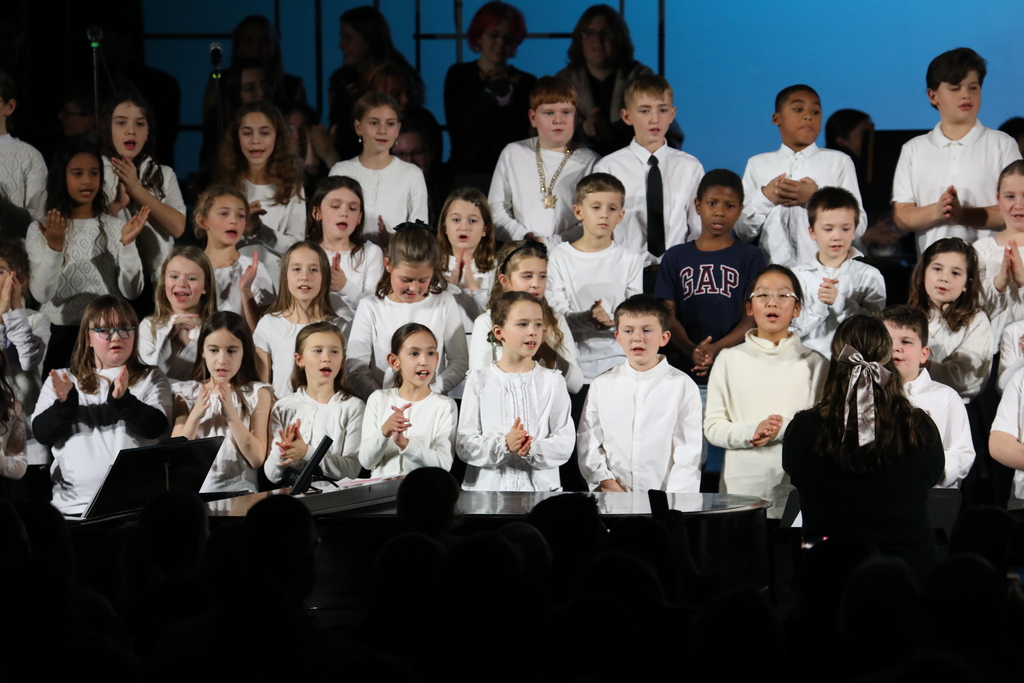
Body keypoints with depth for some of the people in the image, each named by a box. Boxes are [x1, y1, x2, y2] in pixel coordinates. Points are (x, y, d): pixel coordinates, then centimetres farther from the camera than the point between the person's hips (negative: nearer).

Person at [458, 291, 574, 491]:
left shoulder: (552, 381, 7)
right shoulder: (480, 381, 5)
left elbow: (565, 444, -1)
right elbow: (465, 445, -2)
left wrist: (532, 450, -20)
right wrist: (503, 445, -19)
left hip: (541, 487, -1)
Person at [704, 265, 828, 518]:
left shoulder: (813, 363, 8)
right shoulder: (729, 360, 10)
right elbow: (712, 427, 3)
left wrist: (784, 430, -16)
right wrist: (751, 432, -15)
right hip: (741, 485, 1)